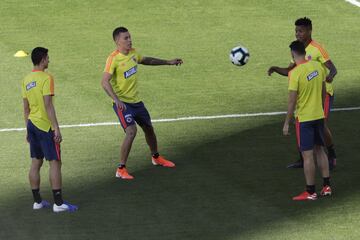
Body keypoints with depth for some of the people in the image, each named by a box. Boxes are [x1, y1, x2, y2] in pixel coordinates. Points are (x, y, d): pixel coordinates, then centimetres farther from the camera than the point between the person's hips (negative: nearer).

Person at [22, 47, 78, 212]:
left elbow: (26, 108, 14)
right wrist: (56, 129, -18)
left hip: (32, 124, 8)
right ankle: (58, 203, -7)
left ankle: (37, 201, 16)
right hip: (45, 125, -8)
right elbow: (48, 106, -19)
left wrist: (28, 130, 21)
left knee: (36, 163, 12)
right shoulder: (46, 78, -14)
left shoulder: (26, 80, 10)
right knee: (55, 162, -5)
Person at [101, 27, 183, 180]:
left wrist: (168, 62, 27)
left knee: (148, 128, 22)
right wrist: (116, 100, -40)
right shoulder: (114, 58, -21)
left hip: (136, 100, 8)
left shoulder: (133, 53, 2)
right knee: (131, 131, -25)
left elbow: (146, 60, 24)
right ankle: (121, 169, -16)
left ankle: (156, 157, 48)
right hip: (122, 103, -8)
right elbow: (105, 82, -28)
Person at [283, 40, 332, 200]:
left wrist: (287, 123, -9)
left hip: (304, 118, -6)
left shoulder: (295, 73, -19)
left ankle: (310, 192, 4)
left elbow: (292, 101, -18)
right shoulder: (317, 66, 0)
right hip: (319, 115, 7)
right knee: (319, 150, 18)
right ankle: (326, 186, 19)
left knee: (307, 154, -1)